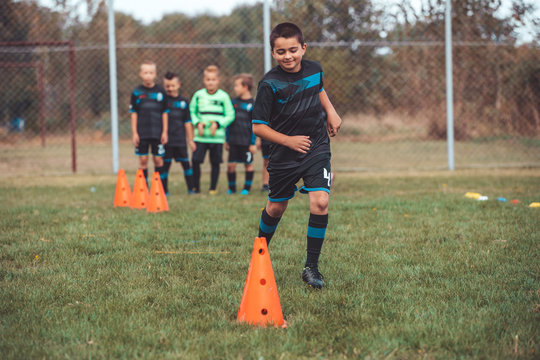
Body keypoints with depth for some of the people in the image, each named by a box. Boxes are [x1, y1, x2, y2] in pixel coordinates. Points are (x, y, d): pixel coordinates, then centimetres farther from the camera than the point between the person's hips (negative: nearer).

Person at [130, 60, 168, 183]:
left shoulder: (161, 92, 2)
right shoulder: (136, 92, 1)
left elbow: (165, 113, 6)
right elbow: (133, 113, 3)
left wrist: (165, 131, 2)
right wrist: (134, 133, -2)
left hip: (157, 132, 0)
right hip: (142, 133, 0)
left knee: (158, 159, 4)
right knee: (143, 160, 2)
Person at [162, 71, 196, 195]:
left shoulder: (183, 102, 9)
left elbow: (187, 122, 13)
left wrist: (190, 139, 13)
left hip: (180, 139, 2)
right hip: (166, 139, -2)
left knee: (185, 163, 3)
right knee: (165, 164, 0)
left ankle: (191, 188, 11)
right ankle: (164, 190, 7)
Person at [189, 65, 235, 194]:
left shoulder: (223, 96, 0)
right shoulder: (198, 95, 5)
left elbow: (230, 115, 3)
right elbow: (192, 111, 14)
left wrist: (218, 124, -11)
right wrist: (197, 123, -3)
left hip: (217, 136, -1)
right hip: (200, 136, 1)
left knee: (215, 163, 3)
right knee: (195, 161, -6)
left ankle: (213, 188, 15)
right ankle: (195, 187, 8)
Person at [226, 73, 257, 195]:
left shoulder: (252, 104, -6)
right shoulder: (234, 102, 8)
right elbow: (229, 121, 14)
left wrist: (253, 143, -7)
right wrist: (227, 140, 13)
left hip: (246, 141, -4)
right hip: (233, 141, 4)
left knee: (248, 164, 5)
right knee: (231, 164, 1)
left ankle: (247, 188, 16)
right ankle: (231, 188, 14)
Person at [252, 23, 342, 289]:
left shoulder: (314, 70, -2)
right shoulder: (269, 84, -16)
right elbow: (258, 127, -14)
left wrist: (331, 111, 12)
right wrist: (288, 140, -22)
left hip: (317, 149, 2)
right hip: (284, 156, -2)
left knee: (320, 202, -15)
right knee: (276, 207, 13)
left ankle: (311, 267, -5)